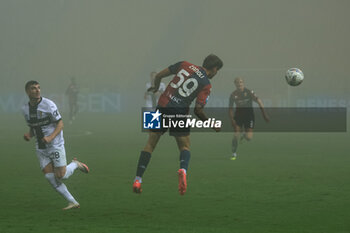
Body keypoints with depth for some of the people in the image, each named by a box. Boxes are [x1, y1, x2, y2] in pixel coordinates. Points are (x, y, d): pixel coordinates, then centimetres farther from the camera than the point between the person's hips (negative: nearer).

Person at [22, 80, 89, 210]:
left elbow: (60, 123, -11)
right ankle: (73, 203, 2)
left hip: (55, 145, -5)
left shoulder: (48, 104, -13)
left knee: (61, 175, -10)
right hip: (41, 149, 5)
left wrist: (50, 137, -26)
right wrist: (29, 135, -7)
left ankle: (75, 164, 22)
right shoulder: (25, 109, 5)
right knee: (50, 177, -5)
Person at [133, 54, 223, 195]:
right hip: (180, 112, -3)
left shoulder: (185, 65, 9)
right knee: (185, 147, 13)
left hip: (162, 106, 3)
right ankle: (183, 169, -19)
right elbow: (198, 110, -7)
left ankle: (137, 180, 3)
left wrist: (156, 87, 32)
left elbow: (159, 75, 10)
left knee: (150, 145, 12)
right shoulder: (206, 84, 0)